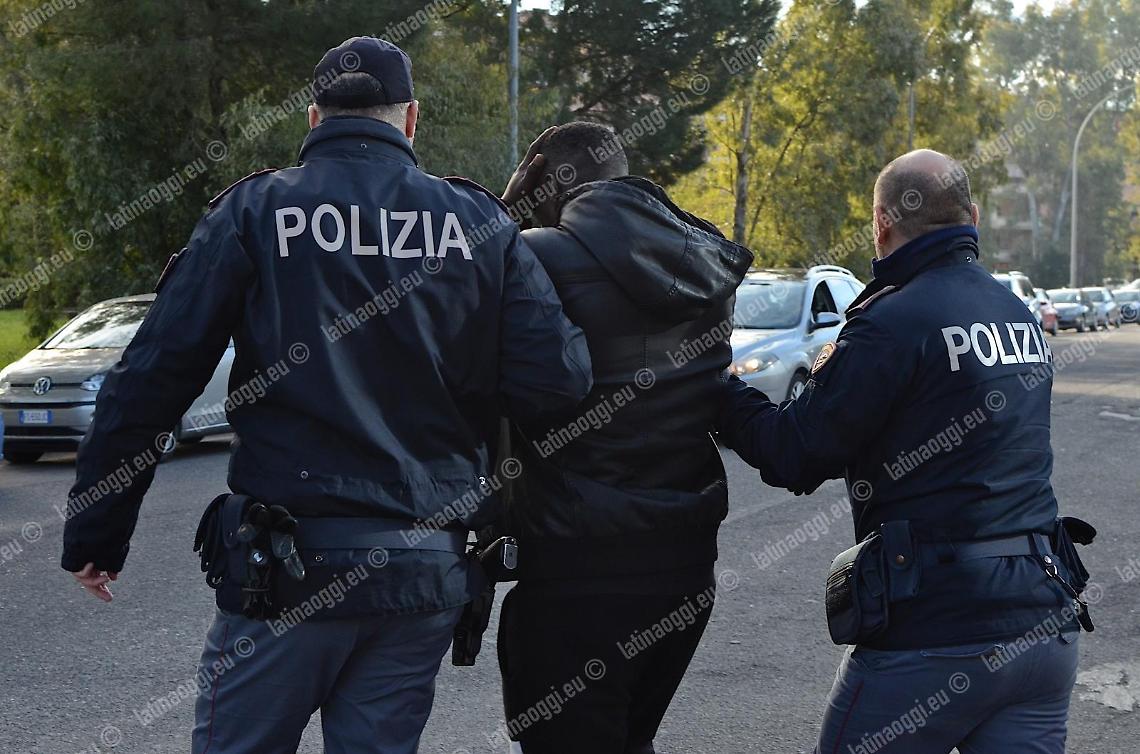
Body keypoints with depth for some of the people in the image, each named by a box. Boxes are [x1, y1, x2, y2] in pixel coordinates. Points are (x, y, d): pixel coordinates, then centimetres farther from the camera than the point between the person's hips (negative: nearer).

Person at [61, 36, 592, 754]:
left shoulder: (256, 210, -1)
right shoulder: (480, 221, 5)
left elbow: (151, 378, -5)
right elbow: (558, 377, -4)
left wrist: (96, 531, 2)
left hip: (291, 559, -2)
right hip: (431, 568, 3)